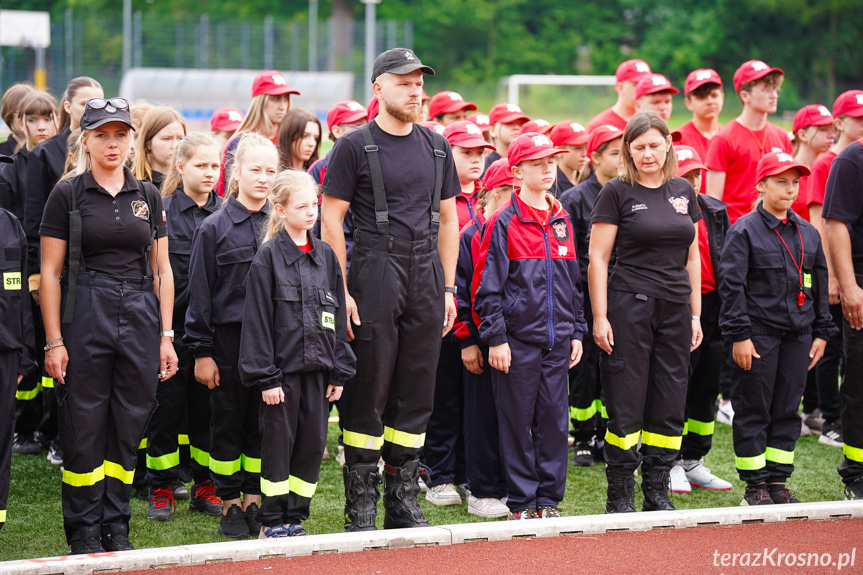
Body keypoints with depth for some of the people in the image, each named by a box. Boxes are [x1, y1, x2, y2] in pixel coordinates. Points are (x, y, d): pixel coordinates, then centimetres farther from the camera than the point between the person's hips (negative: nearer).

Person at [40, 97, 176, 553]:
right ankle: (83, 530, 10)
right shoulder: (68, 195, 0)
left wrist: (166, 335, 5)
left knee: (128, 428, 6)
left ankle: (116, 525, 17)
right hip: (84, 316, -3)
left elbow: (162, 271, 12)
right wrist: (54, 341, -8)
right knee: (84, 428, -1)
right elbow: (50, 272, -2)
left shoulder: (148, 197, 10)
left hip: (140, 317, 3)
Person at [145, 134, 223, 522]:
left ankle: (205, 487, 18)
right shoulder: (163, 213, -3)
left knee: (207, 406, 8)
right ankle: (161, 490, 12)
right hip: (172, 325, -3)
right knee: (167, 406, 2)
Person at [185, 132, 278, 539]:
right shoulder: (214, 228, -3)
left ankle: (254, 502, 15)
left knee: (264, 422, 6)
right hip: (228, 338, -3)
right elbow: (200, 293, -3)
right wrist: (201, 352, -6)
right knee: (228, 422, 4)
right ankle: (230, 505, 14)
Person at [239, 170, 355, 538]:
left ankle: (295, 517, 17)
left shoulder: (326, 256, 9)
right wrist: (265, 376, -12)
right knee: (278, 443, 1)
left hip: (318, 367, 5)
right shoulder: (268, 258, -6)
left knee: (313, 445, 6)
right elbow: (257, 320, -8)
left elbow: (338, 316, 12)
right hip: (282, 367, -5)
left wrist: (339, 371, 8)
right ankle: (272, 521, 10)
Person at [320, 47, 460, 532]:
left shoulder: (437, 147, 14)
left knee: (417, 393, 7)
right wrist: (342, 291, -11)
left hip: (426, 278, 5)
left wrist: (448, 288, 10)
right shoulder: (356, 147, -2)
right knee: (369, 390, -3)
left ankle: (404, 500, 16)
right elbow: (332, 220, -4)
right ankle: (361, 505, 4)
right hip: (376, 277, -5)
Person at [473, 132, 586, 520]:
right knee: (518, 420, 0)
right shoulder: (504, 222, -5)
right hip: (518, 338, -5)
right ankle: (521, 501, 8)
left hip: (557, 338, 5)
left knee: (554, 418, 6)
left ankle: (549, 498, 14)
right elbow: (488, 285, -7)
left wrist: (577, 331, 13)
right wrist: (495, 337, -11)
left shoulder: (562, 220, 12)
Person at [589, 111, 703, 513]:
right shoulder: (617, 192, -3)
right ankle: (619, 494, 6)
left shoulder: (683, 191, 11)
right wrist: (600, 317, -10)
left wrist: (695, 314, 12)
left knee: (670, 405, 6)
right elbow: (597, 258, -4)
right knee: (626, 405, -3)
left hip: (675, 308, 5)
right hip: (630, 305, -5)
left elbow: (692, 257, 16)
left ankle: (657, 492, 16)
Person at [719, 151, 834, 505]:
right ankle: (755, 485, 6)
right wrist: (739, 335, -13)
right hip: (758, 334, -5)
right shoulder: (744, 231, -5)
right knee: (753, 410, -1)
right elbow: (731, 285, -9)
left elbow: (820, 286, 18)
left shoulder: (808, 233, 12)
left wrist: (821, 332, 13)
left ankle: (777, 482, 15)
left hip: (797, 335, 5)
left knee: (788, 410, 7)